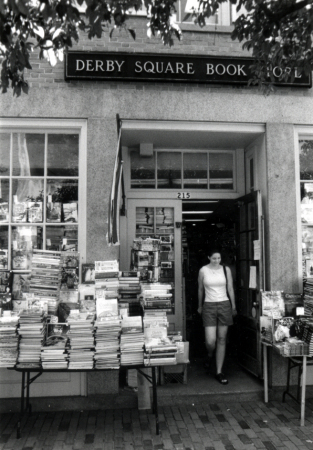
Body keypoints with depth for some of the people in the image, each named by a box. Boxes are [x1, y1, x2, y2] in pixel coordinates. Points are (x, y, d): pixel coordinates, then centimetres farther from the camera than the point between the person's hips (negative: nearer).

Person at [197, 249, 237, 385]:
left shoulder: (226, 270, 4)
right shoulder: (203, 270, 0)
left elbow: (230, 289, 10)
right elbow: (200, 290, 10)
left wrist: (233, 306, 11)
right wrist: (200, 306, 17)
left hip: (224, 305, 2)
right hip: (209, 306, -2)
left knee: (222, 339, 4)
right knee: (210, 340, -10)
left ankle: (219, 372, 15)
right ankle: (210, 356, 27)